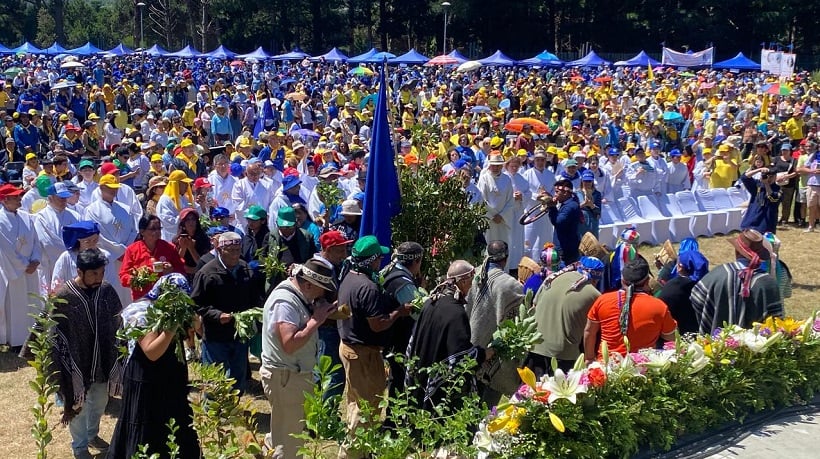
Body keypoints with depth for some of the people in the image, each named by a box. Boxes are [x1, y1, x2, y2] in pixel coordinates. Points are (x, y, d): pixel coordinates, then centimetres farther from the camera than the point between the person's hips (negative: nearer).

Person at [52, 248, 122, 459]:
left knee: (100, 401, 22)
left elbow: (118, 322, 4)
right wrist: (62, 363, -11)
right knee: (77, 404, 13)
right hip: (76, 362, -4)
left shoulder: (107, 290, -8)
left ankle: (92, 434, 47)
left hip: (102, 359, 5)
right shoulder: (63, 297, -21)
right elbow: (54, 333, -13)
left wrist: (118, 353, 7)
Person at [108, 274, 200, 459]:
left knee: (177, 431, 16)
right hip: (147, 383, -7)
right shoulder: (143, 312, -18)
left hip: (171, 380, 8)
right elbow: (152, 352, -26)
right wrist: (172, 327, -29)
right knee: (149, 435, 3)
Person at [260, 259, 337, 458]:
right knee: (288, 443, 2)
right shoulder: (285, 301, -24)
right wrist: (316, 320, -24)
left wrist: (323, 312, -2)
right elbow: (290, 344, -33)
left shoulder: (299, 296, 7)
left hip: (298, 374, 10)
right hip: (285, 377, -10)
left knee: (286, 433, 24)